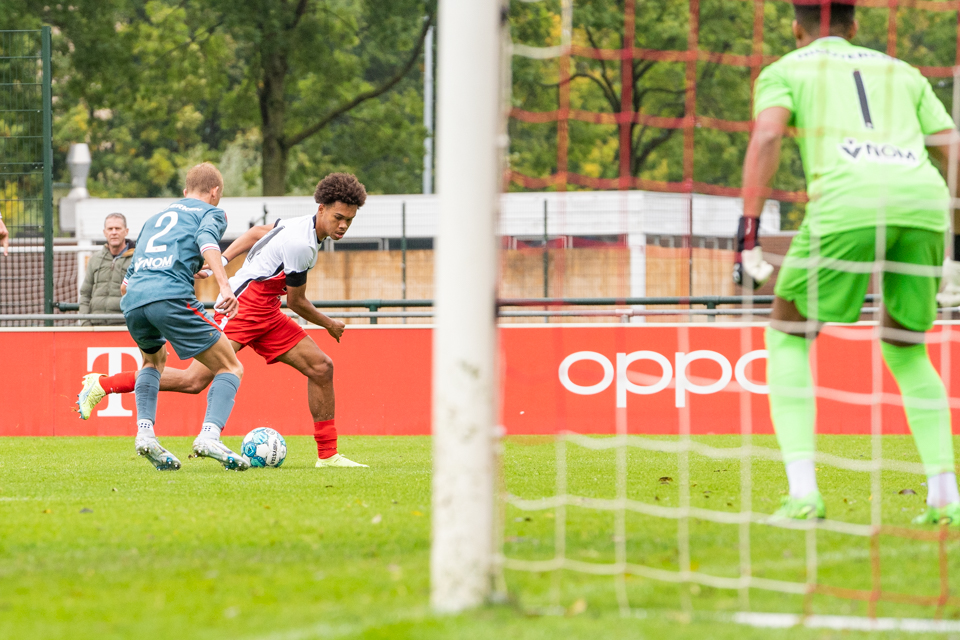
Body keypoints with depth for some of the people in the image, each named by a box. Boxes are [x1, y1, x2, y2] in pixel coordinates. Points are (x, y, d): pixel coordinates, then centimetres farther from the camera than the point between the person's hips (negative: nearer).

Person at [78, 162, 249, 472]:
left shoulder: (155, 218, 34)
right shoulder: (210, 212, 17)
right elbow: (207, 241, -8)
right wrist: (224, 286, -21)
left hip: (133, 299, 6)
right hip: (171, 296, -6)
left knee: (153, 359, 35)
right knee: (230, 368, 4)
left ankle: (145, 432, 14)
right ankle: (209, 436, -20)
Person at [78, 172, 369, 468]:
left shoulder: (303, 225, 8)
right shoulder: (300, 245, -21)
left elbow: (258, 233, 23)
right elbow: (296, 302, -10)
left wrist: (223, 260, 23)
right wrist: (329, 324, 7)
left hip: (266, 315, 10)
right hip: (241, 307, -10)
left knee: (321, 367, 2)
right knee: (194, 381, -16)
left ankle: (328, 454, 7)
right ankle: (102, 384, -7)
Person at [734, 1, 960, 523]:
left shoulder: (782, 71, 21)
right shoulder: (902, 73, 32)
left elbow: (767, 136, 1)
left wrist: (748, 234, -5)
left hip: (847, 203, -4)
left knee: (787, 334, 15)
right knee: (904, 349, 23)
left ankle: (802, 492, -1)